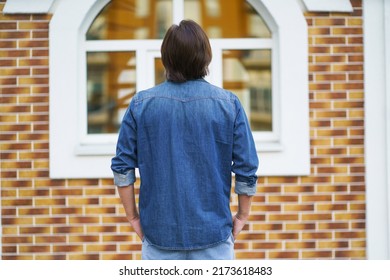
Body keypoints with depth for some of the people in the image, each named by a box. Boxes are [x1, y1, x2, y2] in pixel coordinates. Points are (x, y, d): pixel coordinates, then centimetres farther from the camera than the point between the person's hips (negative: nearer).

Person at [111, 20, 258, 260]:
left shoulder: (141, 104, -3)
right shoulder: (228, 104, -5)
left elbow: (122, 167, -1)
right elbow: (247, 168, -4)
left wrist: (133, 216, 10)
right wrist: (242, 216, 8)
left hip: (159, 232, 1)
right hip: (214, 231, -1)